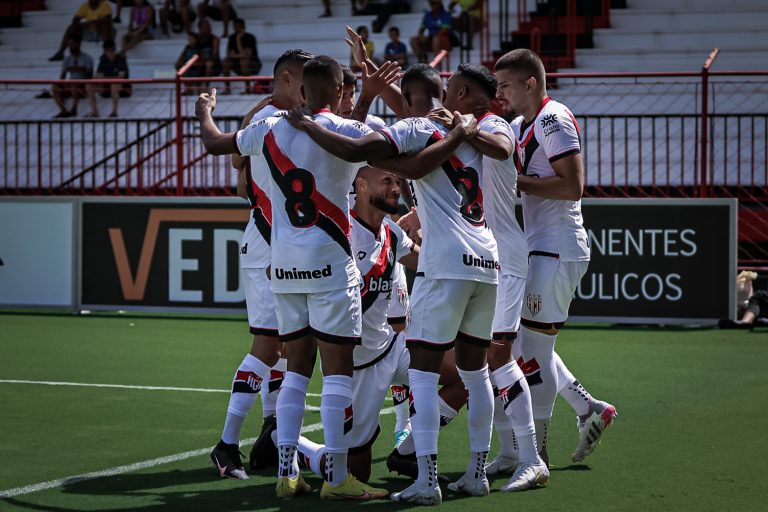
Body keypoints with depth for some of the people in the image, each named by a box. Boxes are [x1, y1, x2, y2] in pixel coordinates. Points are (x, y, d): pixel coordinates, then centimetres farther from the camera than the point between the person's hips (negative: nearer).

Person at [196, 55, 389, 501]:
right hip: (330, 264, -5)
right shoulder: (346, 131, -8)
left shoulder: (270, 130, 6)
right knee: (338, 371, -2)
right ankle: (337, 477, -5)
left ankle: (287, 473, 10)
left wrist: (204, 112, 42)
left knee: (297, 369, 12)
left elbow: (215, 143, 21)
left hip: (284, 265, 5)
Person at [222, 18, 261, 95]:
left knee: (244, 60, -36)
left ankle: (247, 89, -32)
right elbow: (229, 54, -5)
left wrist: (238, 40, -26)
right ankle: (227, 88, -17)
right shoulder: (232, 38, 1)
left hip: (254, 65, -5)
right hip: (240, 67, 5)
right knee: (226, 60, -17)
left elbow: (246, 54, -27)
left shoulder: (250, 37, -15)